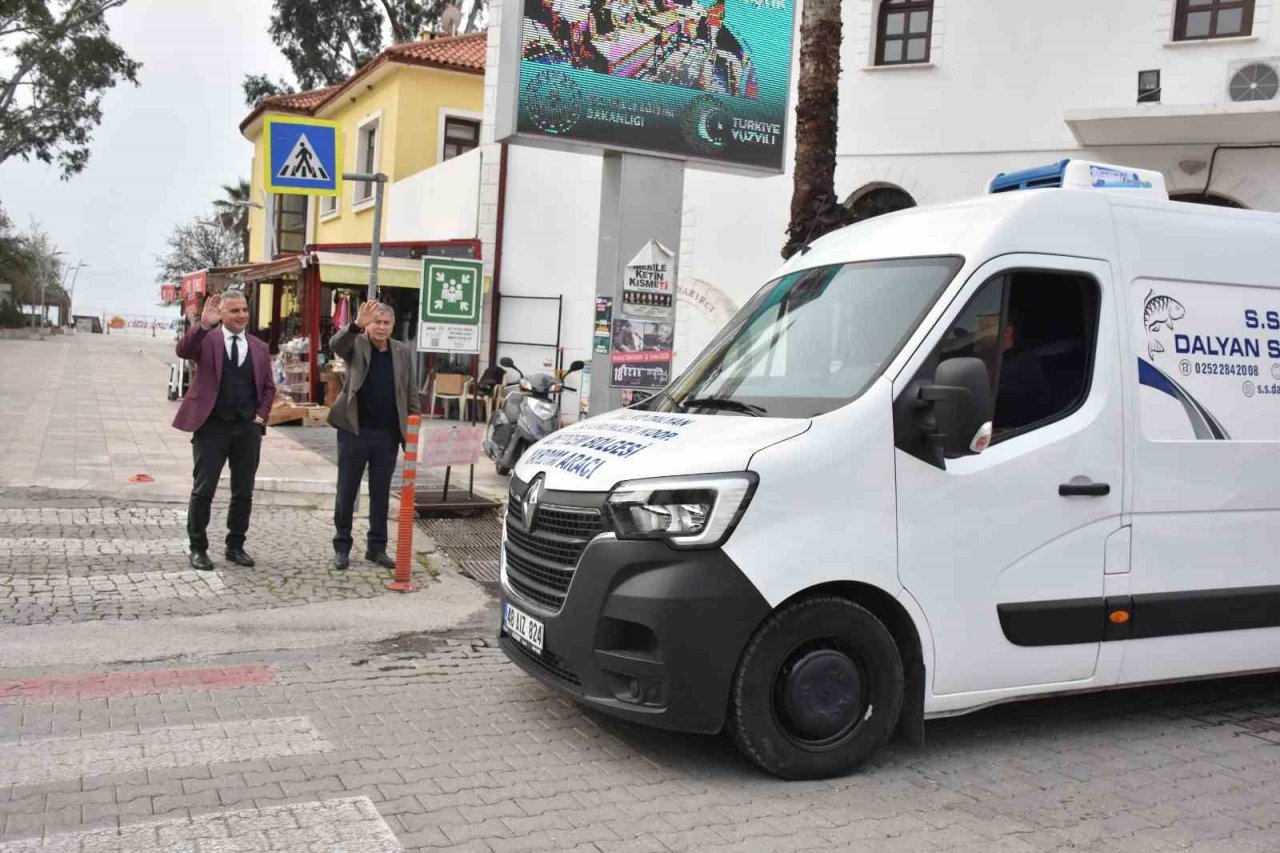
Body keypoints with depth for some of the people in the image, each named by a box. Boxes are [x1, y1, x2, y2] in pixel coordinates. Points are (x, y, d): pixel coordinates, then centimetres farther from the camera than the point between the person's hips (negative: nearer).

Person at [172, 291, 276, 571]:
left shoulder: (259, 347, 11)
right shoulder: (206, 339, 0)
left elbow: (268, 387, 15)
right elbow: (183, 351, -20)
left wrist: (261, 415, 1)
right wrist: (203, 324, -33)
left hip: (248, 427, 4)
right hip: (212, 425, -3)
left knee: (243, 492, 9)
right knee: (203, 491, 0)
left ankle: (235, 546, 22)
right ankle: (198, 548, 12)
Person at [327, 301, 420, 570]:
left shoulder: (403, 352, 6)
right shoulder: (355, 344, -2)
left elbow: (411, 395, 8)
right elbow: (335, 344, -26)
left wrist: (412, 434, 3)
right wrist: (357, 324, -44)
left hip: (388, 435, 2)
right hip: (354, 432, -2)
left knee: (381, 494, 10)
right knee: (346, 493, 5)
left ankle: (377, 548, 20)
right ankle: (342, 547, 17)